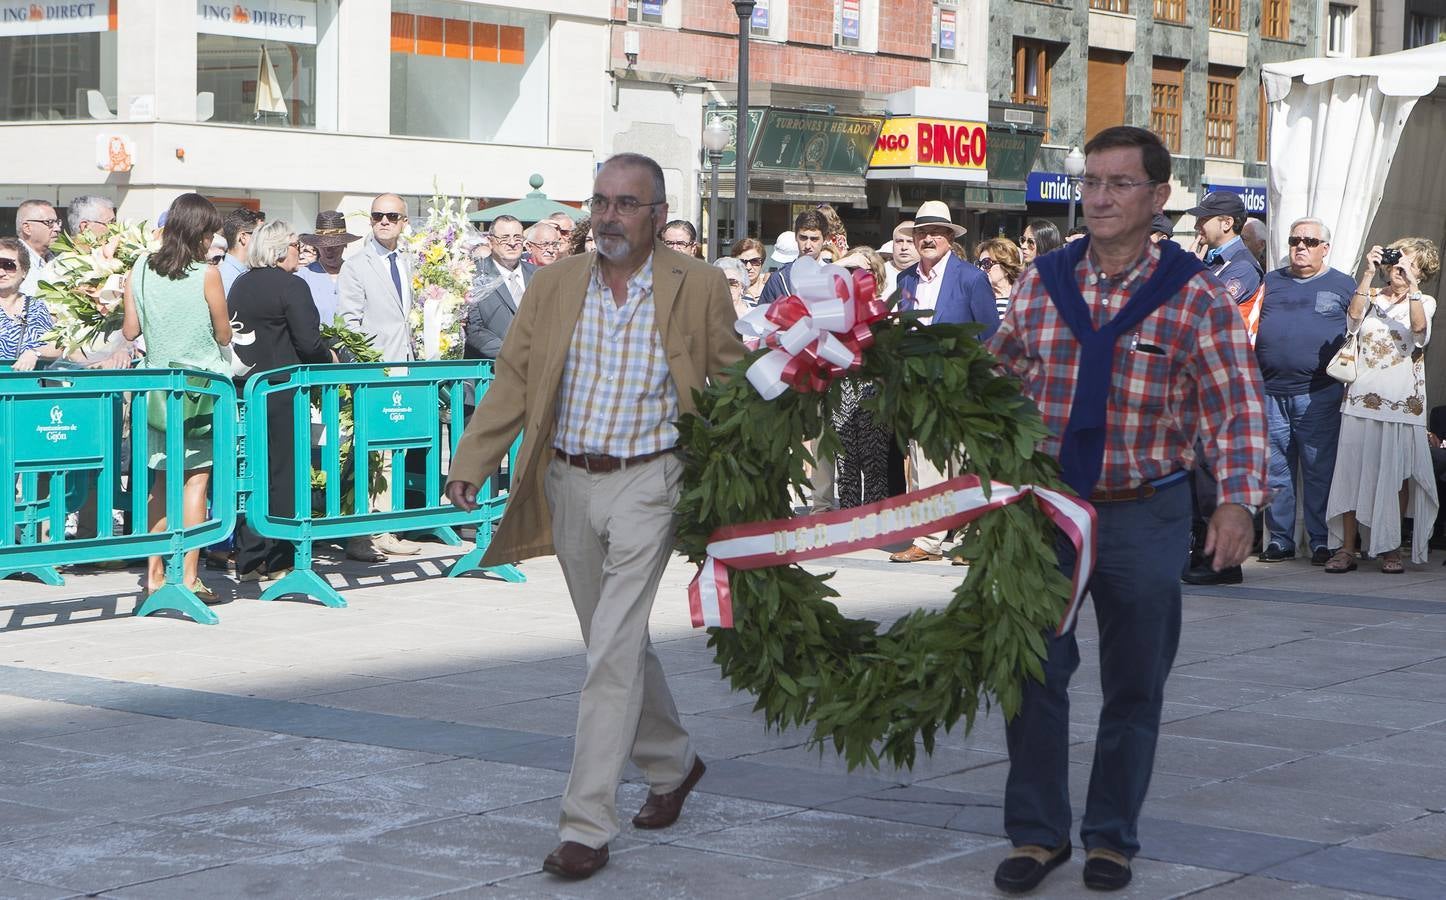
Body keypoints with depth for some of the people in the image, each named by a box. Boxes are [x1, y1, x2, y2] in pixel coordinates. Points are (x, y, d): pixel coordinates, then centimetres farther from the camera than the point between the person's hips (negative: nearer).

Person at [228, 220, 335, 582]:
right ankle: (279, 561, 3)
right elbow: (308, 344, -14)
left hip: (244, 389, 7)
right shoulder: (291, 286, -11)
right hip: (280, 390, -7)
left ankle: (249, 559, 13)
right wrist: (330, 356, 4)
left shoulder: (239, 285, 10)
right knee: (283, 473, 0)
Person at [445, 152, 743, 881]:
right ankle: (671, 763, 40)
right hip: (569, 484, 5)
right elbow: (513, 379, 4)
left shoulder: (698, 288, -2)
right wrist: (470, 463, -7)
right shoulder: (555, 286, 6)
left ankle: (586, 827, -10)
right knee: (615, 642, 17)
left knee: (612, 649, -12)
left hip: (646, 483, -5)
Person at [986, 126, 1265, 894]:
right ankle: (1037, 832, 16)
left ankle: (1112, 837, 23)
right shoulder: (1041, 284, 2)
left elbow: (1237, 407, -12)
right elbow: (997, 382, 15)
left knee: (1134, 686, 9)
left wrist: (1238, 500, -25)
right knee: (1033, 672, 2)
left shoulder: (1194, 298, -7)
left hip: (1145, 515, -2)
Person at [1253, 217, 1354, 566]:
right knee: (1275, 471, 4)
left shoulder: (1343, 285, 10)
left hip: (1319, 394, -3)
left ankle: (1321, 541, 4)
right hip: (1270, 393, 3)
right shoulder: (1270, 282, 17)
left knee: (1320, 471, -2)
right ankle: (1279, 539, 11)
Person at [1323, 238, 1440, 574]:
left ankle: (1391, 549, 4)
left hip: (1402, 401, -1)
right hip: (1362, 396, 2)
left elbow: (1419, 327, -13)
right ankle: (1346, 548, -2)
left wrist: (1411, 283, -17)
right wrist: (1368, 274, -12)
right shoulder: (1370, 296, 15)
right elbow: (1354, 316, -7)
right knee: (1352, 470, -4)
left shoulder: (1424, 302, 9)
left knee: (1395, 475, -4)